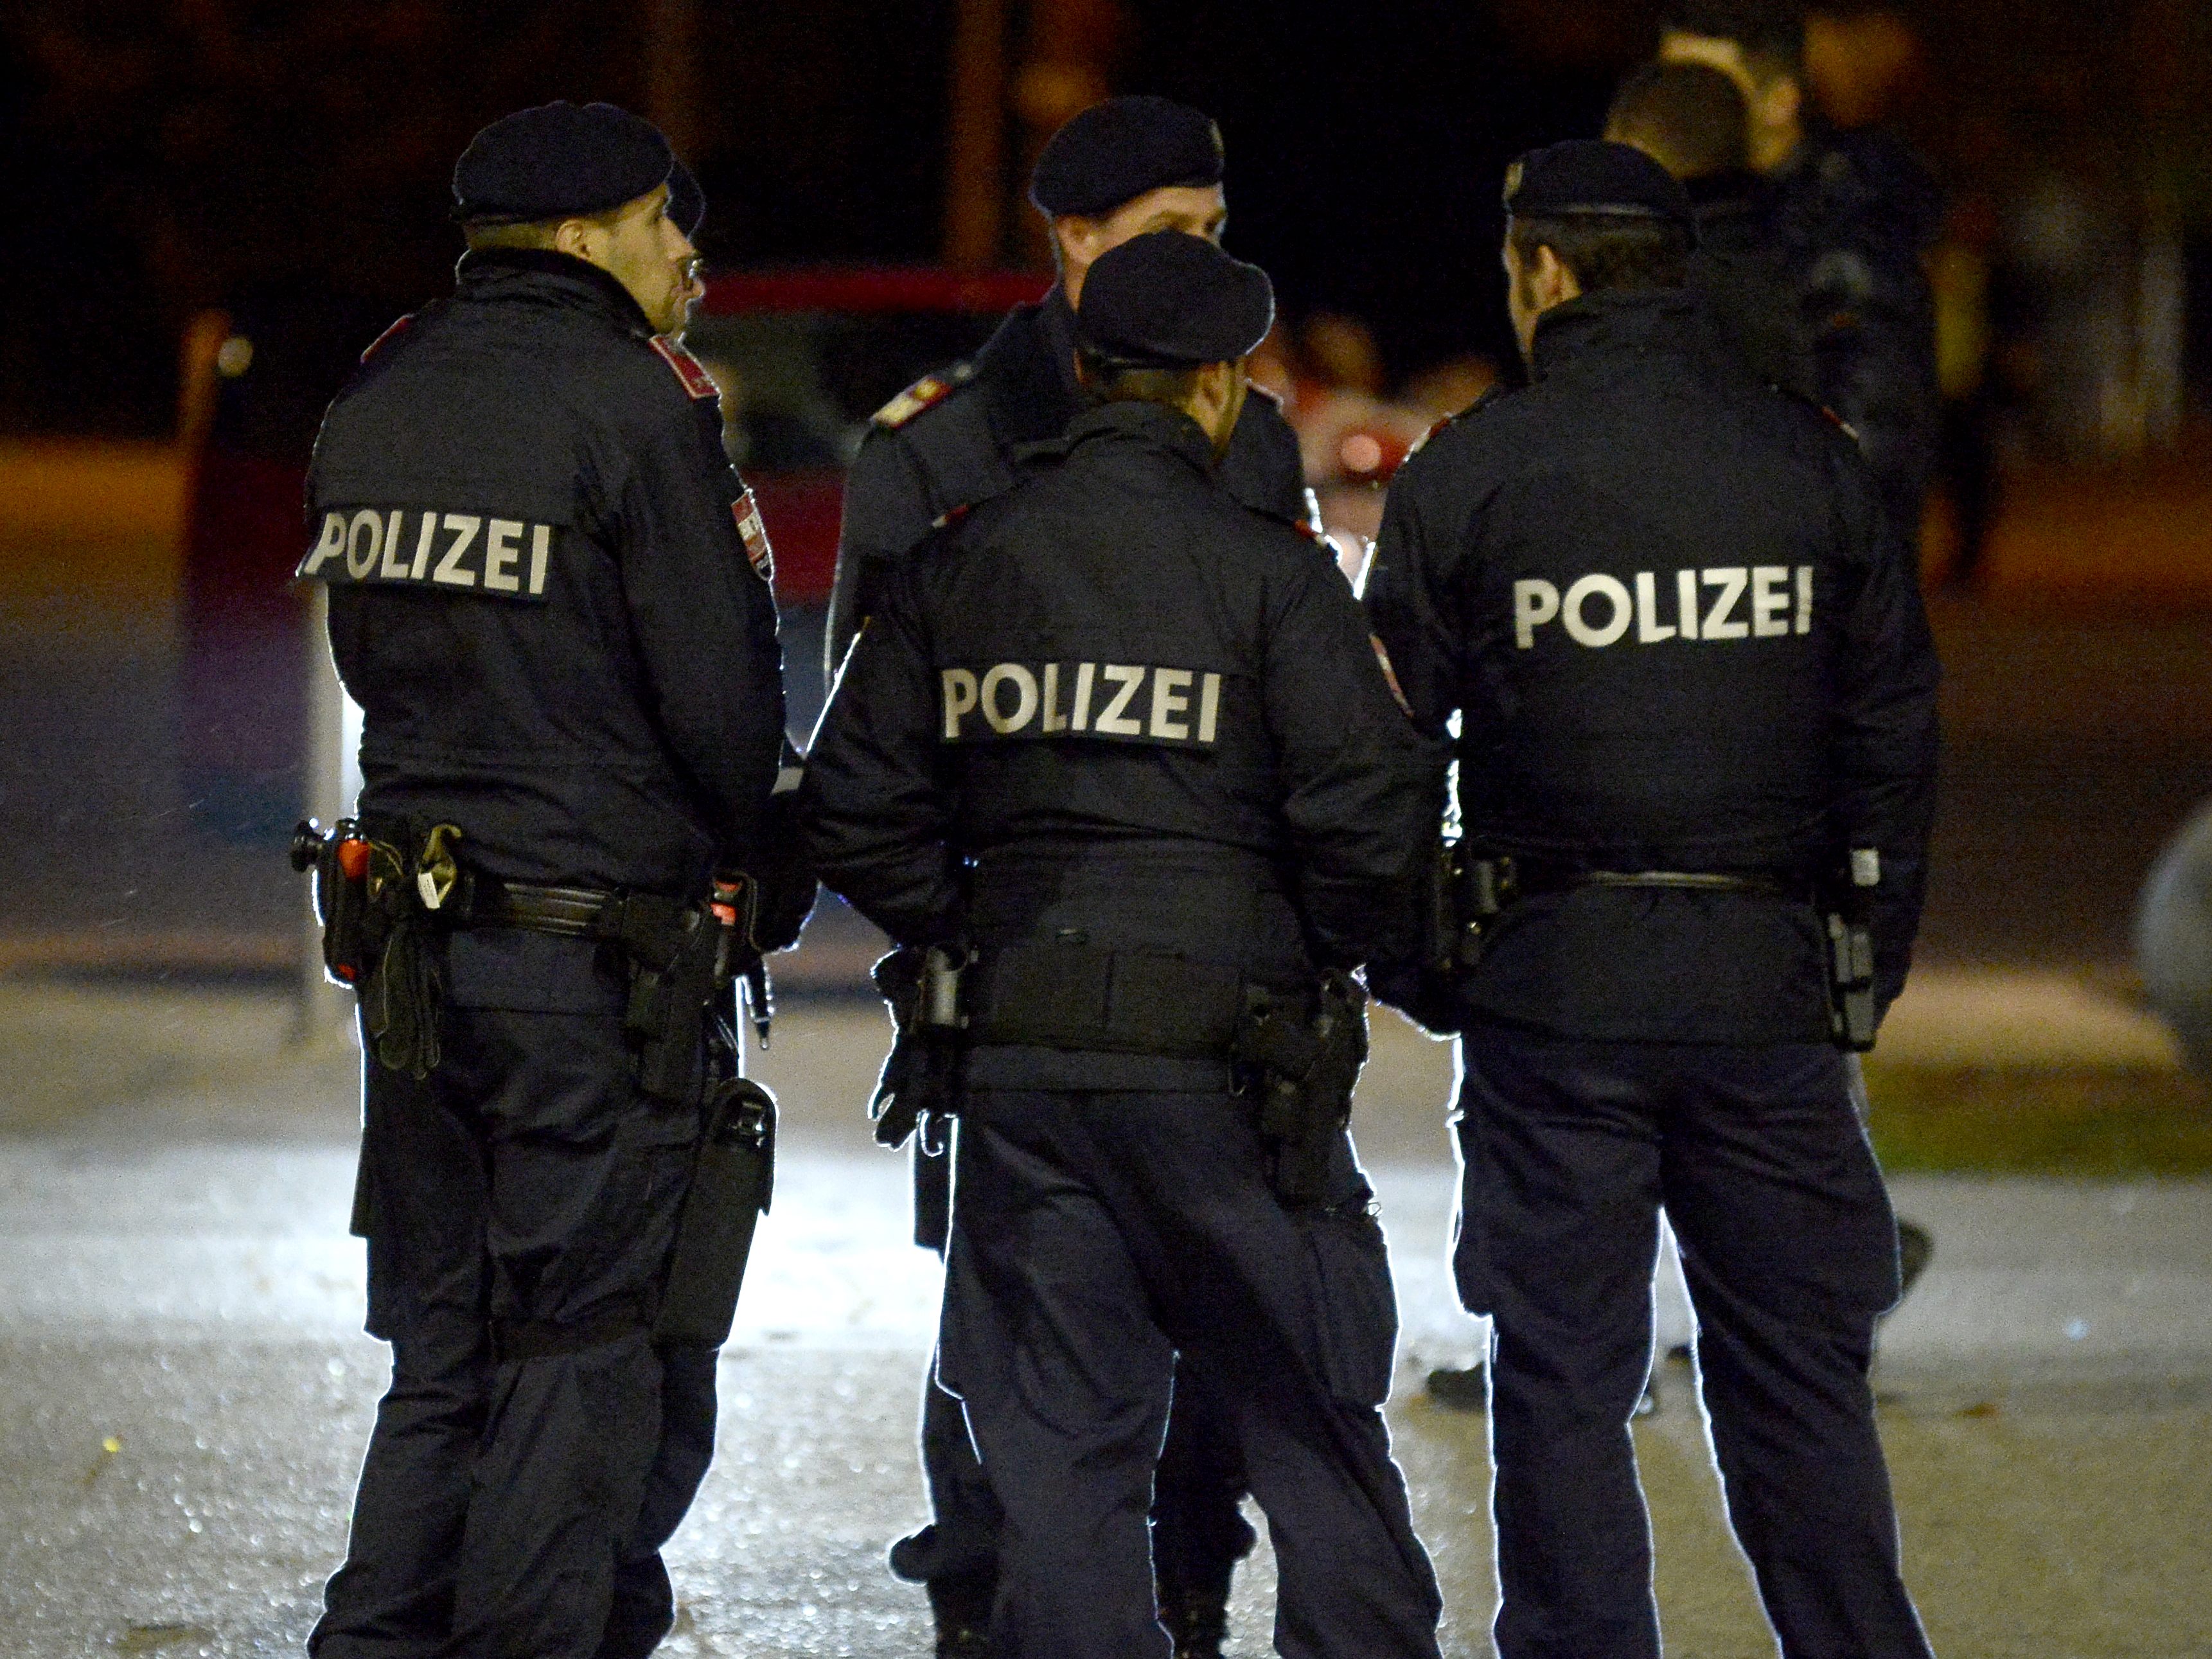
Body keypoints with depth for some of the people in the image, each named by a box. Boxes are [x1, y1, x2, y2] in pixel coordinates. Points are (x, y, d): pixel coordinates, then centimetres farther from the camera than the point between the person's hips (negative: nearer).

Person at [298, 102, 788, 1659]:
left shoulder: (377, 401, 9)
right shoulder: (638, 403, -12)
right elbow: (724, 691, -12)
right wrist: (756, 852, 6)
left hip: (410, 933, 7)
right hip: (599, 948, -7)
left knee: (443, 1360, 16)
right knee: (598, 1371, 1)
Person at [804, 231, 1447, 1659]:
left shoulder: (957, 569, 7)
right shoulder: (1267, 576, -7)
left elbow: (857, 807, 8)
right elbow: (1368, 815, -13)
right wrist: (1322, 956, 5)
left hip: (1021, 1059, 4)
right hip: (1223, 1053, -4)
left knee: (1057, 1447, 7)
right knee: (1313, 1430, 7)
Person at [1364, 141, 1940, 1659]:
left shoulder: (1471, 470, -3)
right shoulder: (1813, 464, 4)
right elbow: (1894, 738, 8)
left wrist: (1416, 964, 11)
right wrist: (1869, 966, 15)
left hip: (1555, 982, -2)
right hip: (1770, 984, 2)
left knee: (1564, 1382, 4)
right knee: (1800, 1378, 9)